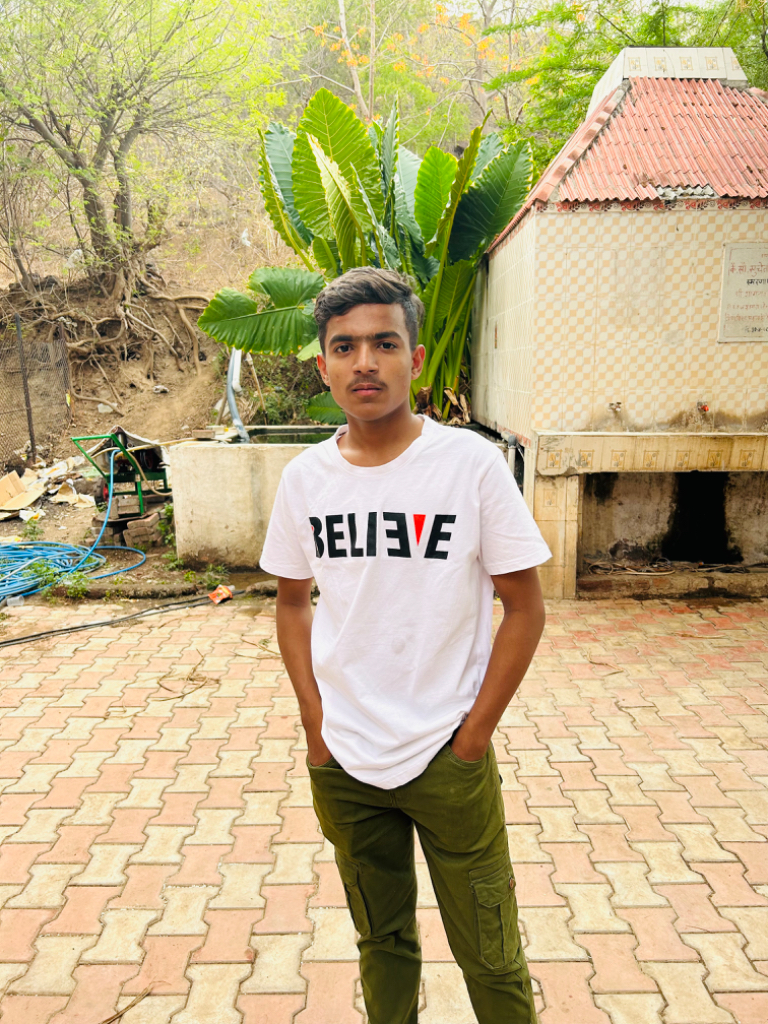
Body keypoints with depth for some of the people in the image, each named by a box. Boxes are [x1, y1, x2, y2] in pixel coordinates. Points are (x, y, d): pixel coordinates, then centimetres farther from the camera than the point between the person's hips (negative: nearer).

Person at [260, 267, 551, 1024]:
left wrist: (473, 734, -9)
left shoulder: (472, 463, -14)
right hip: (342, 762, 3)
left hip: (448, 759, -2)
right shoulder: (304, 478, -4)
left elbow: (525, 607, -8)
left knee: (489, 956, 14)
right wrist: (315, 720, 2)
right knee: (381, 941, 23)